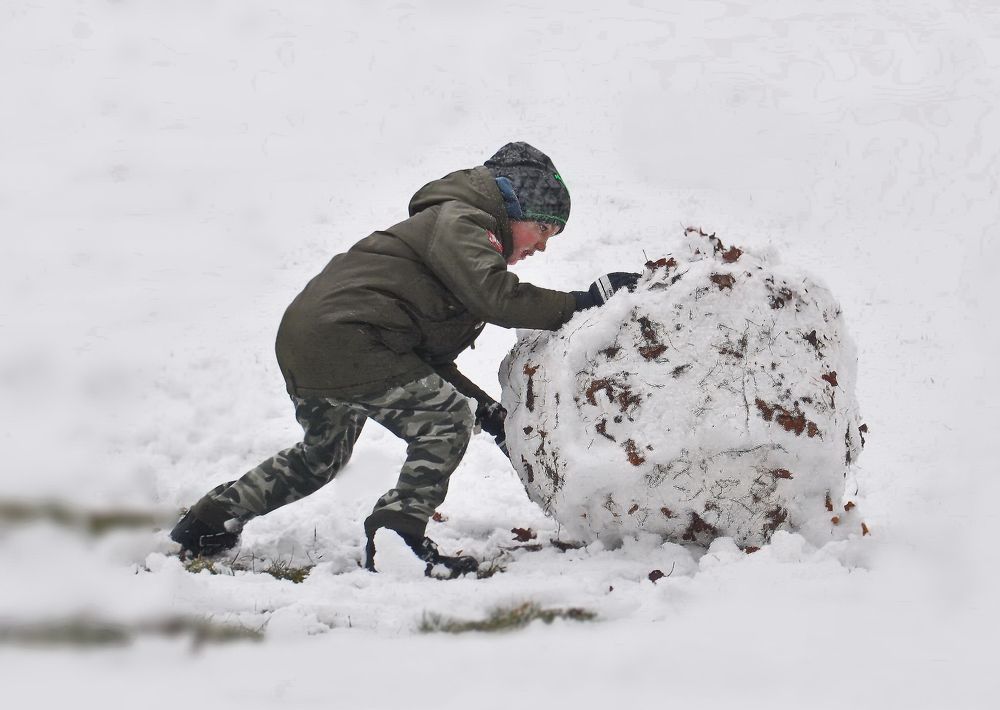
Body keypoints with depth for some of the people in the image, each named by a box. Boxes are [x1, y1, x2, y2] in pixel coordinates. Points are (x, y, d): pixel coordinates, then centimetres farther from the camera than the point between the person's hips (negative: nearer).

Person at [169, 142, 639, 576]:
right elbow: (495, 295, -23)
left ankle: (210, 519, 37)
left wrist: (487, 409, 9)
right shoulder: (460, 221, -5)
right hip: (342, 339, -11)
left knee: (321, 457, 29)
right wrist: (581, 303, -20)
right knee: (447, 421, -11)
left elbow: (430, 359, 20)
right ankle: (397, 538, -16)